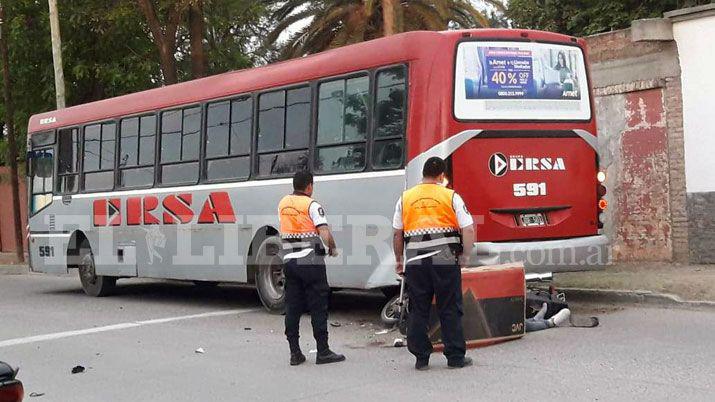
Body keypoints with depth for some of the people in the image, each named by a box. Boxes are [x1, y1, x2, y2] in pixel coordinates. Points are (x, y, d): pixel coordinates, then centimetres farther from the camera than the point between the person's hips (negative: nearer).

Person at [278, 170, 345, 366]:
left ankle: (295, 352, 8)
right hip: (311, 262, -6)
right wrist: (333, 249, -2)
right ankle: (323, 352, 3)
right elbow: (325, 232, -17)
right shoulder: (312, 205, -10)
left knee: (292, 308, 7)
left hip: (289, 261, 6)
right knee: (318, 307, 0)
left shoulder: (283, 204, 10)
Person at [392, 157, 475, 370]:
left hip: (415, 262, 2)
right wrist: (465, 256, 7)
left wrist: (399, 260, 20)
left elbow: (397, 234, 10)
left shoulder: (405, 198, 9)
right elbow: (468, 230, -4)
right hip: (445, 260, -2)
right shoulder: (450, 196, 2)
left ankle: (421, 358, 11)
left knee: (418, 310, 9)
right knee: (450, 309, 6)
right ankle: (455, 357, 10)